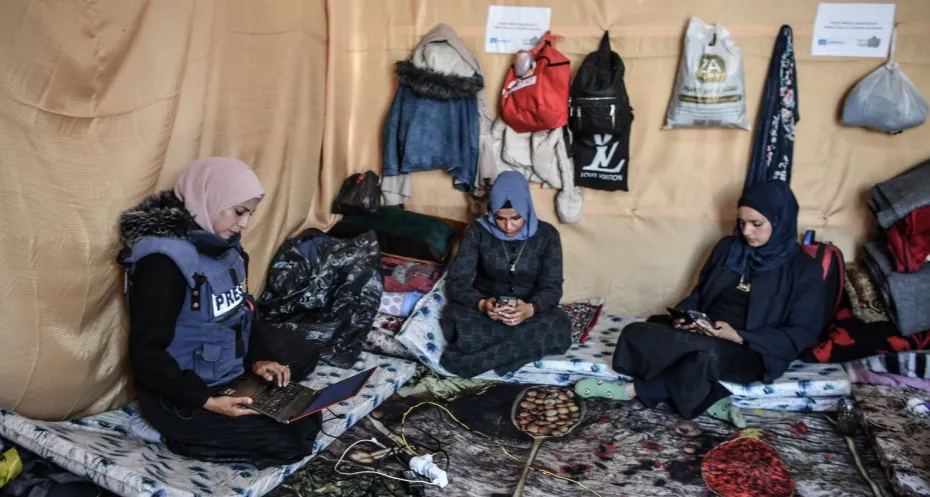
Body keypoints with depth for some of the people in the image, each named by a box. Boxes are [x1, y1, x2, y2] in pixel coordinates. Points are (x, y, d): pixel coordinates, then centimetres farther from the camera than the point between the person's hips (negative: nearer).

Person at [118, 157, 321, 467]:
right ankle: (189, 433, -2)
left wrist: (257, 359, -4)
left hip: (231, 366, 9)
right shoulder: (164, 261, -27)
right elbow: (146, 356, -26)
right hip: (181, 394, -9)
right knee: (298, 435, -14)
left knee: (303, 356, 21)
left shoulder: (223, 242, -2)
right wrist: (207, 401, -30)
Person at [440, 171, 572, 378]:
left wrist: (530, 309, -34)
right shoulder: (478, 231, -7)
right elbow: (456, 281, -12)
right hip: (485, 308, -1)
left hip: (530, 310, 1)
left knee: (559, 329, -35)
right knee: (455, 319, -35)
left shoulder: (547, 235, -6)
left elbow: (552, 287, -10)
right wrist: (481, 304, -34)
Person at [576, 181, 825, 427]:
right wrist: (681, 316, -7)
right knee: (637, 333, -24)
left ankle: (634, 389, -21)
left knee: (705, 354, -40)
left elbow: (802, 335, -7)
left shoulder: (805, 270, -4)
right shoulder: (728, 248, 11)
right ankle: (710, 400, -27)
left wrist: (738, 337, -19)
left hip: (751, 353, -5)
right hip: (703, 333, 5)